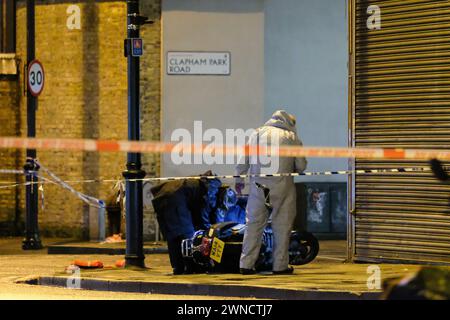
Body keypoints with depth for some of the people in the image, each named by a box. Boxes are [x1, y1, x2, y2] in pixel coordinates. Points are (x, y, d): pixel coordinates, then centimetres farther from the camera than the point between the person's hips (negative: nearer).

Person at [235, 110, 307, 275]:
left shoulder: (257, 134, 12)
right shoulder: (291, 137, 4)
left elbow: (243, 160, 9)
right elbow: (301, 165, 4)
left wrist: (239, 179, 18)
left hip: (258, 185, 3)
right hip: (282, 186, -3)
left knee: (254, 223, 7)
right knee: (282, 225, 4)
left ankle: (246, 264, 5)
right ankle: (280, 265, 5)